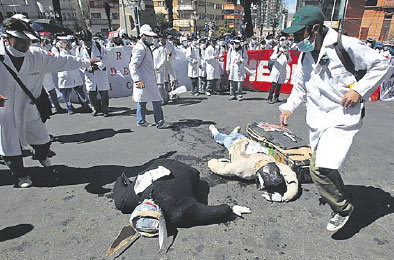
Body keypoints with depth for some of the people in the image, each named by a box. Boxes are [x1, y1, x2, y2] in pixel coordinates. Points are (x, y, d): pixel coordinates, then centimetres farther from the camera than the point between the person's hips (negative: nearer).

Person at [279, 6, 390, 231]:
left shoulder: (345, 46, -11)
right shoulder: (305, 56, 10)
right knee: (319, 169, 13)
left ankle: (343, 207, 9)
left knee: (323, 169, -19)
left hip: (342, 117, -7)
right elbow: (300, 87, 21)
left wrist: (359, 90, -13)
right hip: (317, 121, 7)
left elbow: (382, 65, -2)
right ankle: (342, 204, 37)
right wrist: (289, 107, 7)